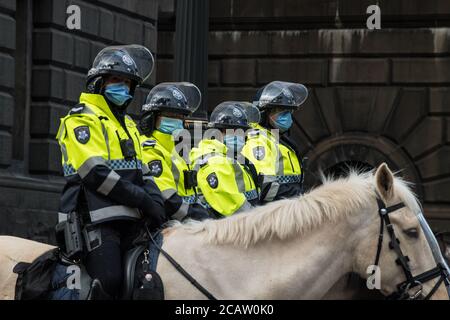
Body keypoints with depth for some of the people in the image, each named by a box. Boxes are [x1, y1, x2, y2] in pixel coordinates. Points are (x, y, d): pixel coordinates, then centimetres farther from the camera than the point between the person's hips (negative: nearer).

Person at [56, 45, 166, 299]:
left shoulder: (128, 124, 26)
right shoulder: (82, 119, -2)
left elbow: (141, 173, 24)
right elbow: (94, 173, -14)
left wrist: (155, 200, 1)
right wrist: (143, 199, -15)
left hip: (128, 220, 8)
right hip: (96, 218, -8)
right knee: (110, 281, -24)